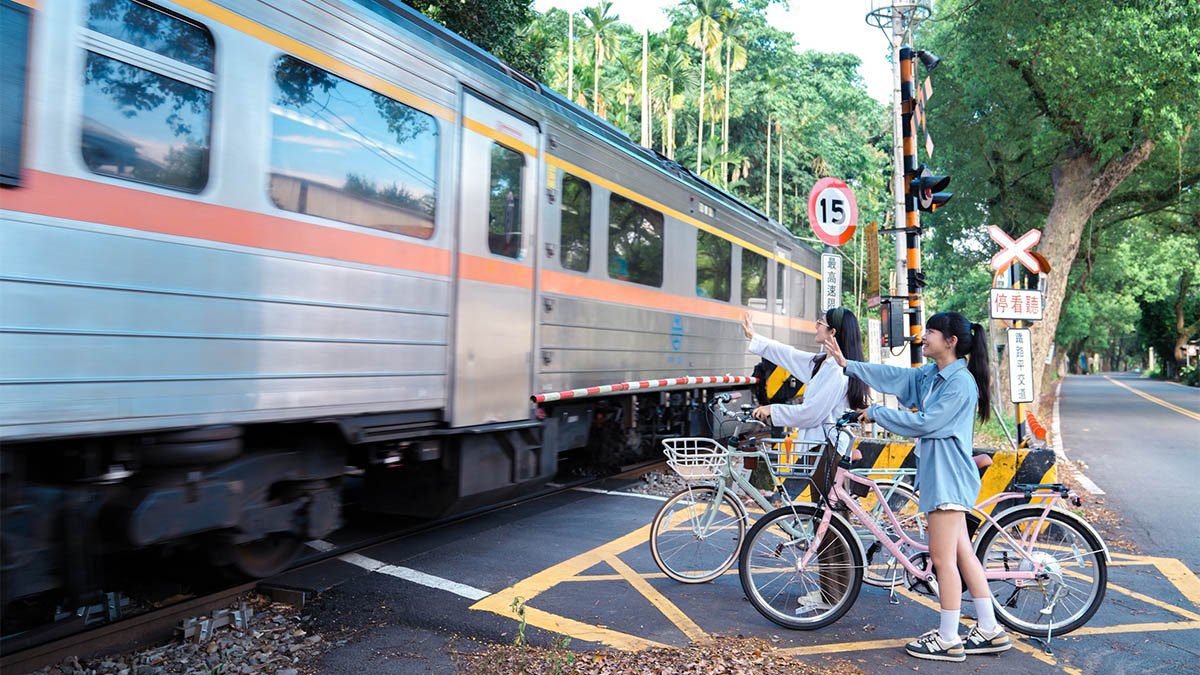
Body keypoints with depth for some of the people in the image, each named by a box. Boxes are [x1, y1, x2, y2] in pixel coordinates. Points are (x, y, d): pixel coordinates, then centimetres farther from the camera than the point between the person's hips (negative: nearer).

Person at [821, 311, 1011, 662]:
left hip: (948, 476, -9)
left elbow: (924, 422, -18)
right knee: (962, 554, 13)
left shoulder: (961, 382, -16)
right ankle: (990, 631, 22)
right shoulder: (930, 374, 11)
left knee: (943, 558, -3)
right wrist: (846, 364, 10)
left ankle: (947, 640, 8)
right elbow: (893, 376, 11)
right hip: (935, 474, 9)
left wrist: (876, 414, -10)